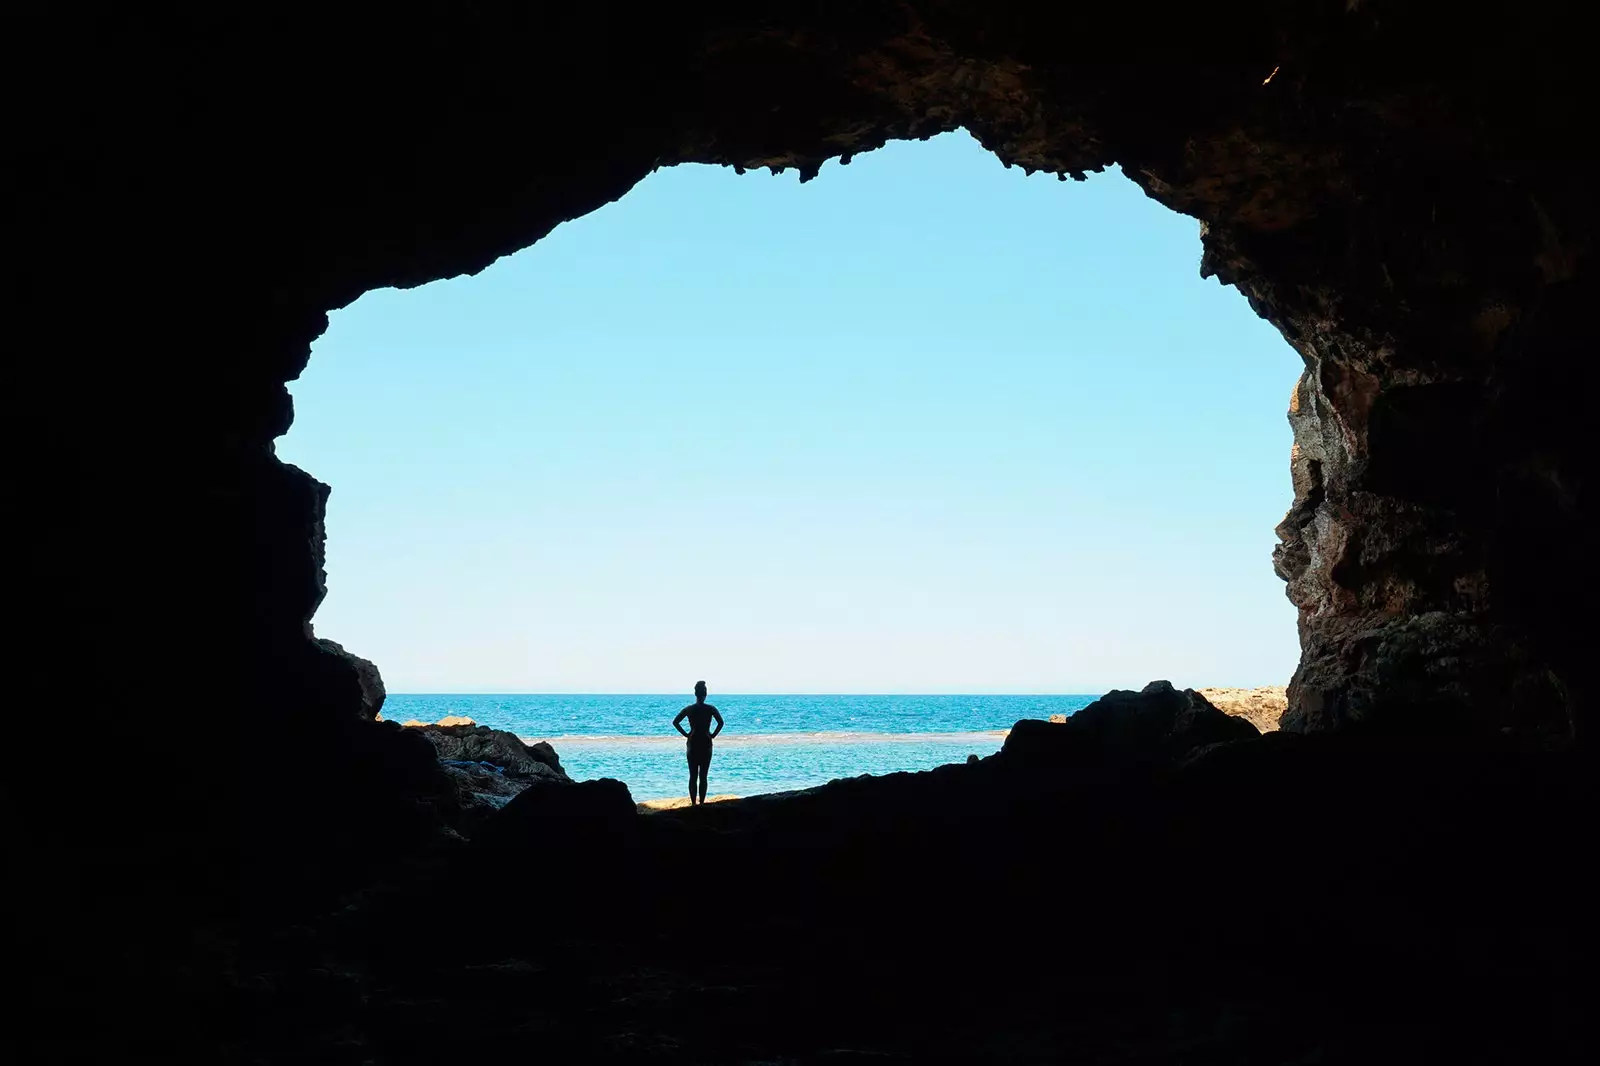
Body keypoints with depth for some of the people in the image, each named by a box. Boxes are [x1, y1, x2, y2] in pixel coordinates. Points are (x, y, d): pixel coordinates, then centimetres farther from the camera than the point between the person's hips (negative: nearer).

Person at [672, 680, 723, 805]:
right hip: (706, 744, -1)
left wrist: (686, 734, -1)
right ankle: (701, 803, 1)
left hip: (692, 743, 1)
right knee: (703, 776, 3)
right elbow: (721, 722, -17)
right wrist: (713, 735, -6)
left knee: (693, 776, 6)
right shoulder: (711, 709, -5)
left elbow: (675, 722, -6)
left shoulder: (689, 709, -1)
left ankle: (693, 803, 4)